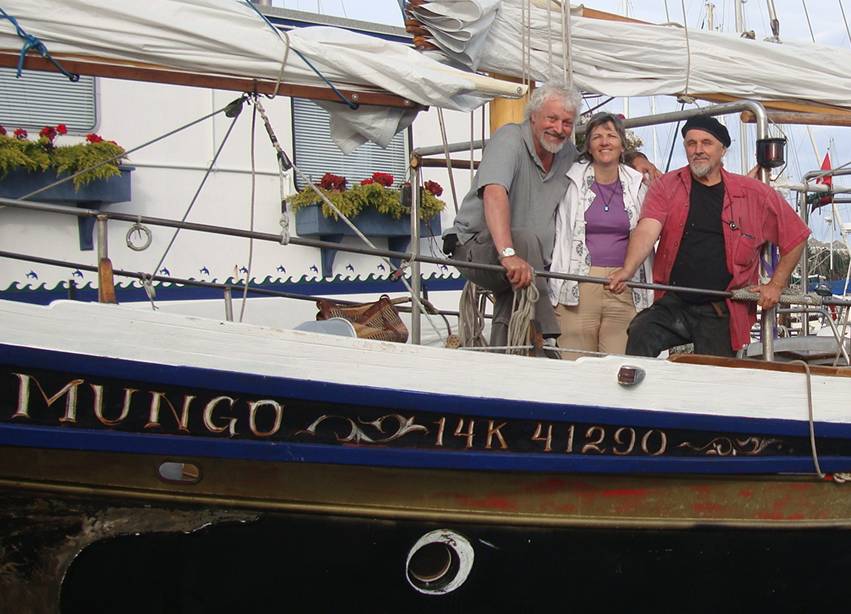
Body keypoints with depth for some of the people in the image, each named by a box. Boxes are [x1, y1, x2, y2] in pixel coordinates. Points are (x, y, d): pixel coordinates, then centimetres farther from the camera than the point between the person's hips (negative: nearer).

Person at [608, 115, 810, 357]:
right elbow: (647, 229, -13)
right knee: (640, 335, -28)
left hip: (722, 312, 1)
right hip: (673, 303, 0)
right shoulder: (666, 186, 4)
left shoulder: (754, 193, 4)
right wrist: (627, 270, -31)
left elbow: (796, 236, 13)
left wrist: (776, 285, 9)